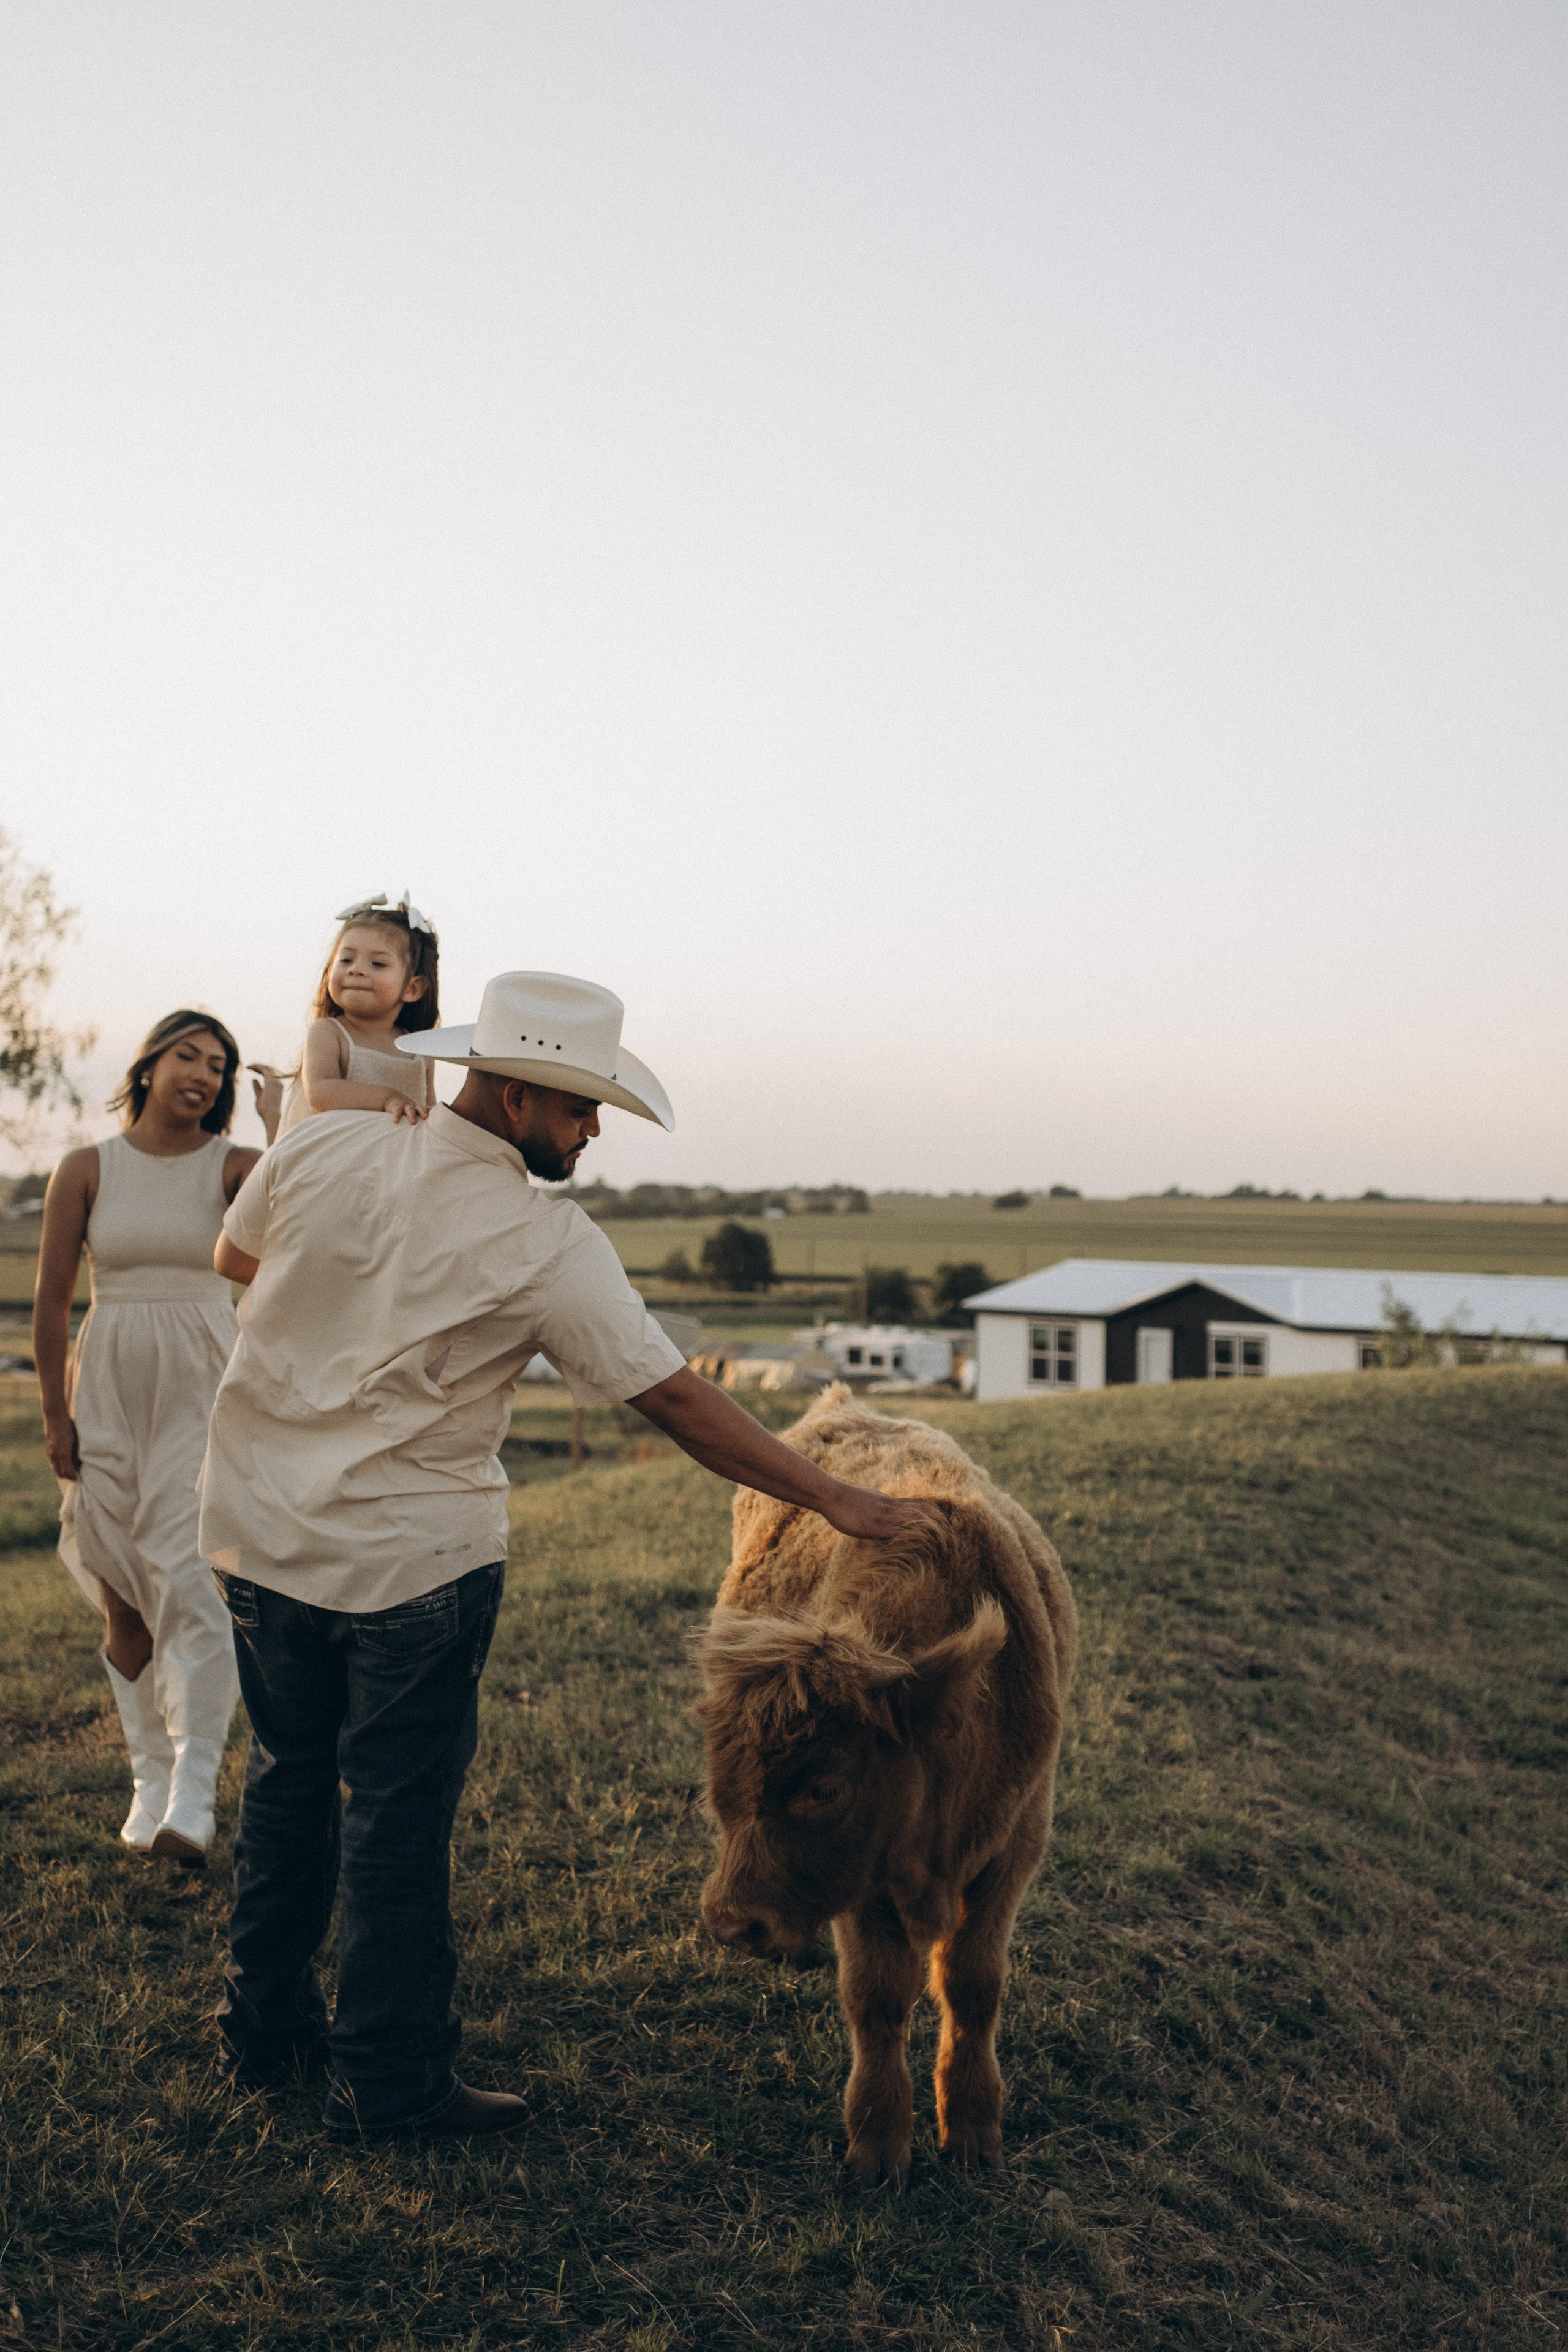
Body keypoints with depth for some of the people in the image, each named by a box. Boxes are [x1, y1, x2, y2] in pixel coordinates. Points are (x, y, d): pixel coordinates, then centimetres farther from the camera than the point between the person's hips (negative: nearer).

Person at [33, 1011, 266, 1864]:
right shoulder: (86, 1170, 2)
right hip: (108, 1397, 2)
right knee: (123, 1600, 8)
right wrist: (56, 1416, 3)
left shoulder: (232, 1166, 0)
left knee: (192, 1583, -12)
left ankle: (194, 1795, -6)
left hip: (202, 1394, -2)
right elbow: (51, 1302, 4)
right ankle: (151, 1784, 22)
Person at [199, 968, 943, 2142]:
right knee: (398, 1813, 8)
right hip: (413, 1555, -6)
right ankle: (391, 2080, 22)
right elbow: (676, 1398, -18)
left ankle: (266, 2022, 38)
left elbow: (233, 1260, 12)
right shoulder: (546, 1244, -19)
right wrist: (833, 1496, -11)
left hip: (257, 1527, 6)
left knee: (290, 1777, 22)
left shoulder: (320, 1146, -6)